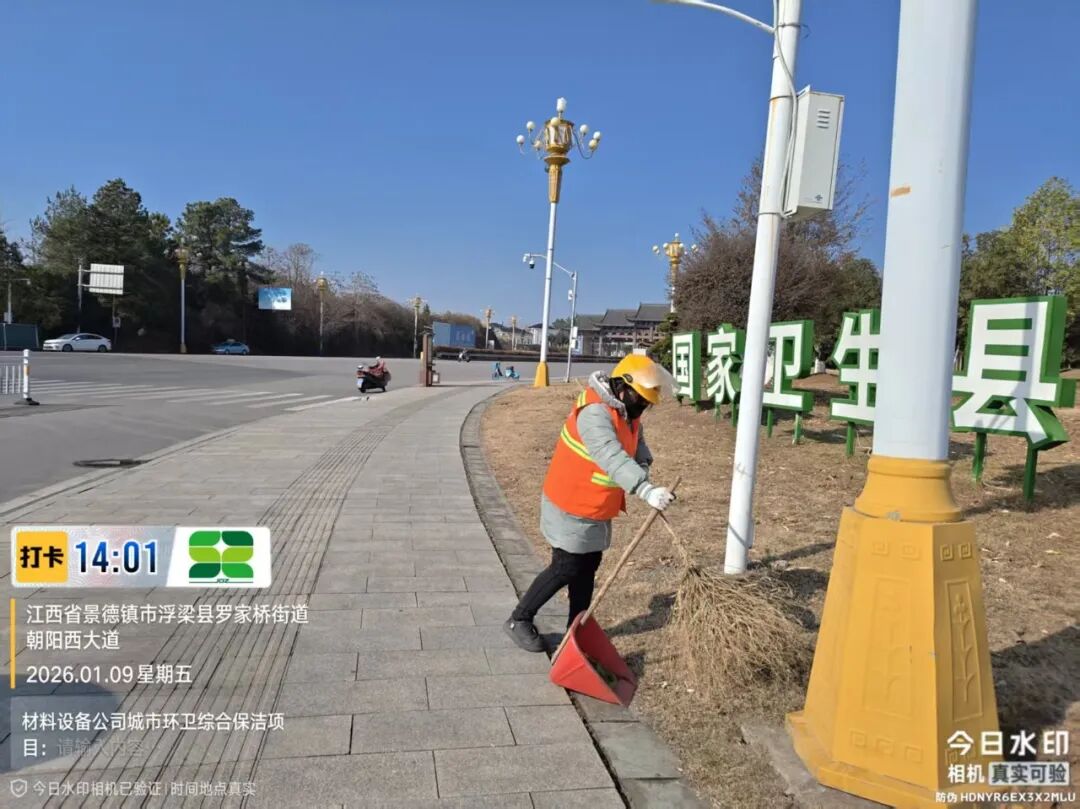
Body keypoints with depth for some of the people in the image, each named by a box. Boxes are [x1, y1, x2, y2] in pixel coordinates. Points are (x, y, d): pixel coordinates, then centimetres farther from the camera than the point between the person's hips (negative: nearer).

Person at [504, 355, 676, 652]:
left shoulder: (628, 413, 3)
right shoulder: (595, 413, -29)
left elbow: (638, 449, 9)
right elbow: (612, 457, -43)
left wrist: (645, 478, -13)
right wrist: (646, 490, -53)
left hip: (596, 510, 9)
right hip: (571, 509, -9)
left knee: (588, 568, 15)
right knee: (566, 569, 0)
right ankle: (519, 620, 18)